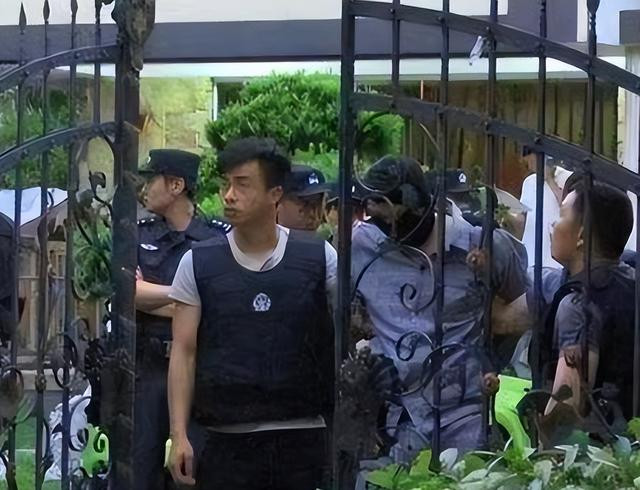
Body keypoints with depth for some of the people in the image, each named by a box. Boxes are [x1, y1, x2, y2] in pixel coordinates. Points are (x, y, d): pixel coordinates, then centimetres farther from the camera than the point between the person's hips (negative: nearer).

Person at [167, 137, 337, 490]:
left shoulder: (319, 258, 4)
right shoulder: (198, 263, 5)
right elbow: (184, 352, 4)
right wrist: (179, 434, -4)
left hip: (304, 438, 0)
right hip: (228, 441, 0)